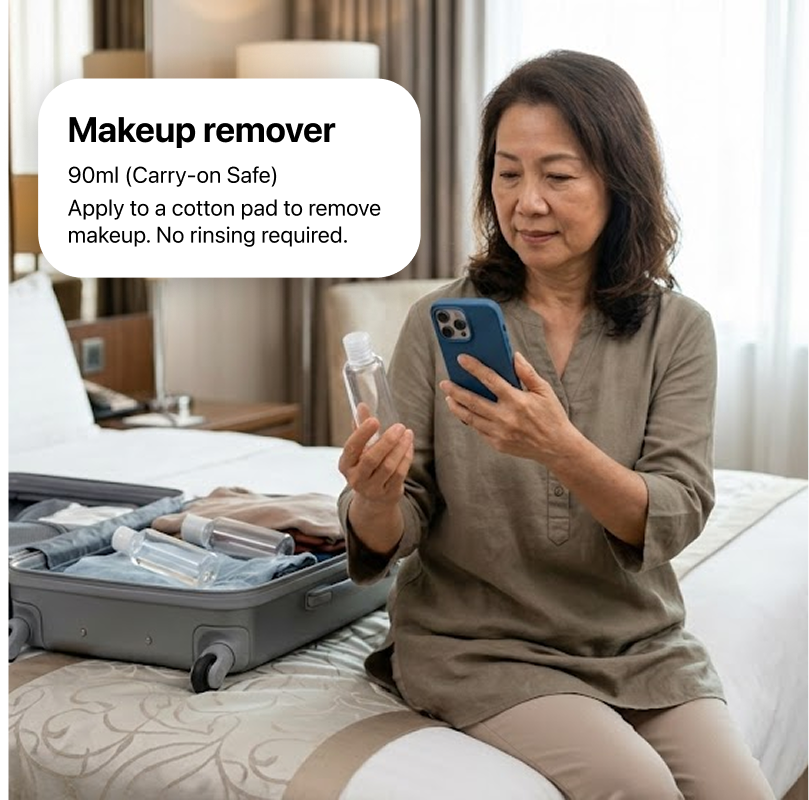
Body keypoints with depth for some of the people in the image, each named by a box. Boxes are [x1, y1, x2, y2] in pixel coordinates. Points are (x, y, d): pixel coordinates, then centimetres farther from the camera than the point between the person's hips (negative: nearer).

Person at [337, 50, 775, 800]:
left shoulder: (677, 329, -2)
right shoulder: (440, 322, -5)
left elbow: (677, 518, -13)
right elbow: (391, 538, -4)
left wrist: (561, 449, -32)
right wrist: (374, 498, -28)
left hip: (640, 644, 2)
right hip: (478, 644, -2)